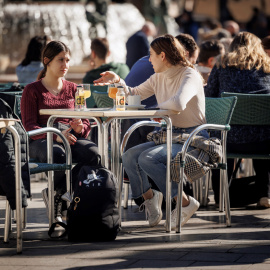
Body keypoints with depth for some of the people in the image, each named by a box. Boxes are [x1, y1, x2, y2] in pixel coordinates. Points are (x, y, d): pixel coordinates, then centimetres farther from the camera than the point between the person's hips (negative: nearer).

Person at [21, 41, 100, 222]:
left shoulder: (73, 89, 20)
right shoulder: (32, 90, 8)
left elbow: (86, 125, 17)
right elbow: (29, 126, -3)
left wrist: (80, 127, -10)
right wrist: (56, 136, -20)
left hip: (71, 138, 4)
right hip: (41, 141, -4)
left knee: (92, 152, -32)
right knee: (57, 154, -41)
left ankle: (55, 193, -18)